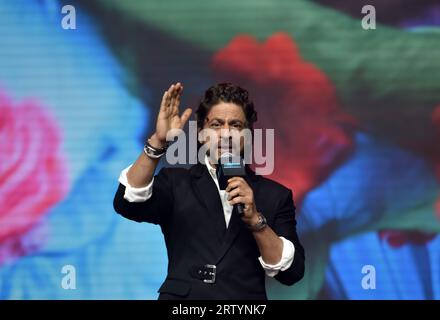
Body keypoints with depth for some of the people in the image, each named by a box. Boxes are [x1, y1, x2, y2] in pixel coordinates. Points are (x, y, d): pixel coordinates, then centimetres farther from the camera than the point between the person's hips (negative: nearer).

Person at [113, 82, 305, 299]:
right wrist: (158, 141, -16)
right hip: (181, 301, 0)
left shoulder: (275, 195, 11)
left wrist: (255, 220, -10)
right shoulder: (175, 182, 11)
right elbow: (126, 204, -7)